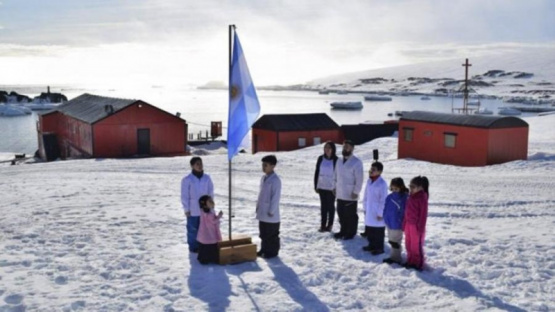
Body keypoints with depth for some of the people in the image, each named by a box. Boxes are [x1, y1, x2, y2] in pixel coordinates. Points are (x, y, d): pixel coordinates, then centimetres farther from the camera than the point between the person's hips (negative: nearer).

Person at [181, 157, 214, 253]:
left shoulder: (206, 178, -1)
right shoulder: (187, 179, -13)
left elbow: (210, 192, 6)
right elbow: (184, 196, -9)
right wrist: (186, 209, -8)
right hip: (193, 210, -4)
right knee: (193, 229, 4)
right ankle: (193, 247, 18)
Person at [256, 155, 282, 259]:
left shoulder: (275, 180, -18)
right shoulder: (264, 178, 9)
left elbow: (276, 197, -19)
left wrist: (271, 211, -18)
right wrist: (258, 206, 15)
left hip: (271, 215, -9)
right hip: (262, 212, 9)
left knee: (272, 234, 4)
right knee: (263, 233, 18)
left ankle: (272, 251, 15)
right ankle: (264, 249, 30)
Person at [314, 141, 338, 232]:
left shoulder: (336, 160, -8)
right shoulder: (321, 159, 1)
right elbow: (317, 172, 6)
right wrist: (316, 185, 4)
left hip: (331, 187, -3)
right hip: (322, 187, 3)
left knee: (331, 206, 8)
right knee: (323, 205, 9)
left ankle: (330, 225, 17)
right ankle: (323, 224, 15)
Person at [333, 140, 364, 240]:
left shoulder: (356, 162, -12)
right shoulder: (339, 161, 10)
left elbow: (359, 179, -14)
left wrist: (356, 192, -16)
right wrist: (335, 187, 13)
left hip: (350, 195, -7)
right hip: (340, 194, 7)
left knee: (350, 215, 3)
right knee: (341, 214, 14)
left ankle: (351, 232, 14)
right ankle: (343, 231, 27)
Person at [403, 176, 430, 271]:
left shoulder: (422, 198, -15)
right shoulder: (411, 197, 9)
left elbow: (423, 214, -15)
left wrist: (420, 227, -16)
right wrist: (404, 224, 13)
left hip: (416, 225, -8)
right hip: (409, 224, 8)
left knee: (416, 245, 1)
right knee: (408, 245, 16)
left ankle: (419, 264, 12)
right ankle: (410, 261, 29)